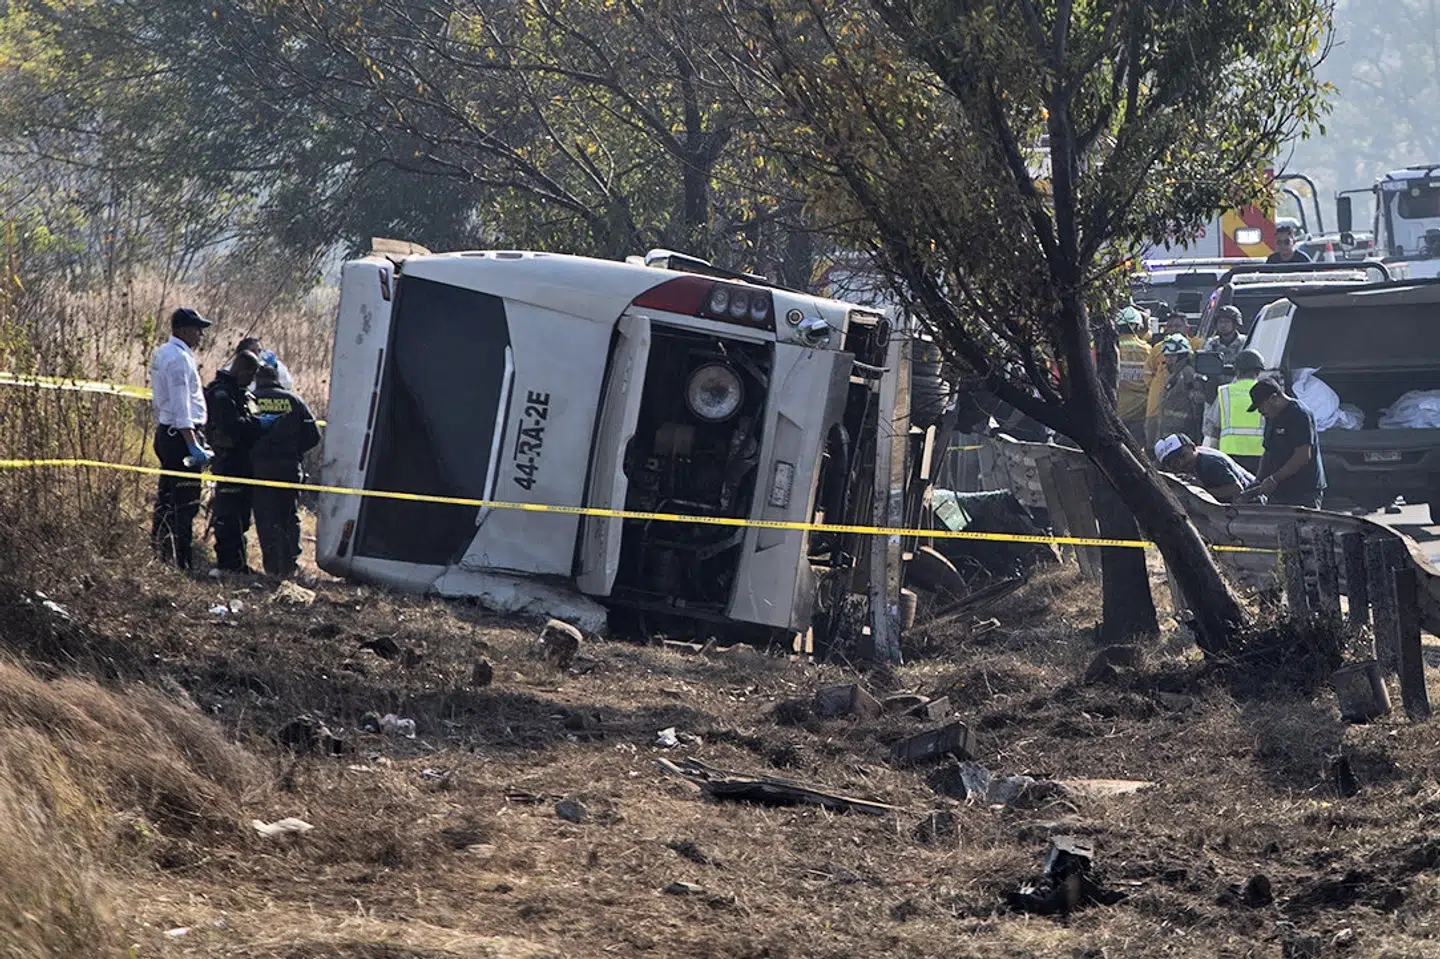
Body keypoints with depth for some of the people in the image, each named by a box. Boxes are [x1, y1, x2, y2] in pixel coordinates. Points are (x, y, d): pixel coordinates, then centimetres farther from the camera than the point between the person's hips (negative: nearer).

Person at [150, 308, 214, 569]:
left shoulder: (162, 354, 15)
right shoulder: (179, 358, -16)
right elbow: (181, 407, -22)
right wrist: (193, 445, -25)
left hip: (165, 432, 10)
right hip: (182, 434, -10)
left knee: (167, 499, 17)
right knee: (186, 503, -9)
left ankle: (158, 555, 23)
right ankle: (181, 563, -10)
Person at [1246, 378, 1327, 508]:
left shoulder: (1299, 415, -12)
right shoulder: (1272, 418, 18)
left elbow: (1303, 456, -20)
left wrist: (1274, 479, -18)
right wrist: (1259, 480, 10)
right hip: (1279, 493, 9)